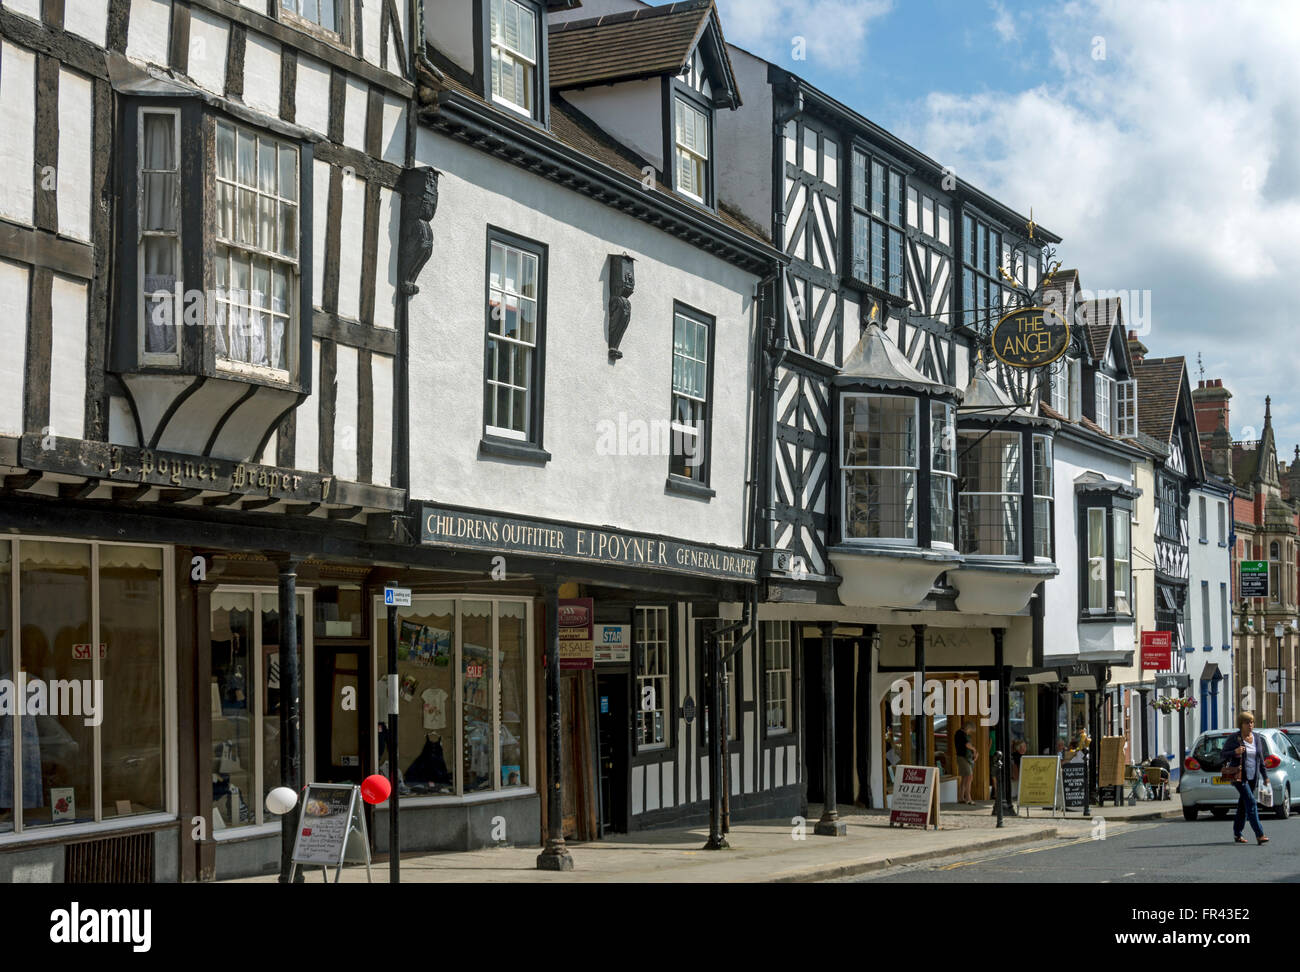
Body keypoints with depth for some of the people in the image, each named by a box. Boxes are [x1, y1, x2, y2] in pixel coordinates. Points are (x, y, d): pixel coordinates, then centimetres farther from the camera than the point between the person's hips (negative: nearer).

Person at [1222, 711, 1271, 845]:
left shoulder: (1257, 737, 9)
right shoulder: (1234, 738, -6)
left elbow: (1261, 758, 16)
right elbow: (1224, 754, -3)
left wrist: (1265, 776, 14)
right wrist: (1235, 752, -23)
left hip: (1253, 777, 6)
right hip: (1240, 776, -6)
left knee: (1243, 805, 12)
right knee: (1251, 802, -17)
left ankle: (1237, 834, 23)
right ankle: (1259, 835, -23)